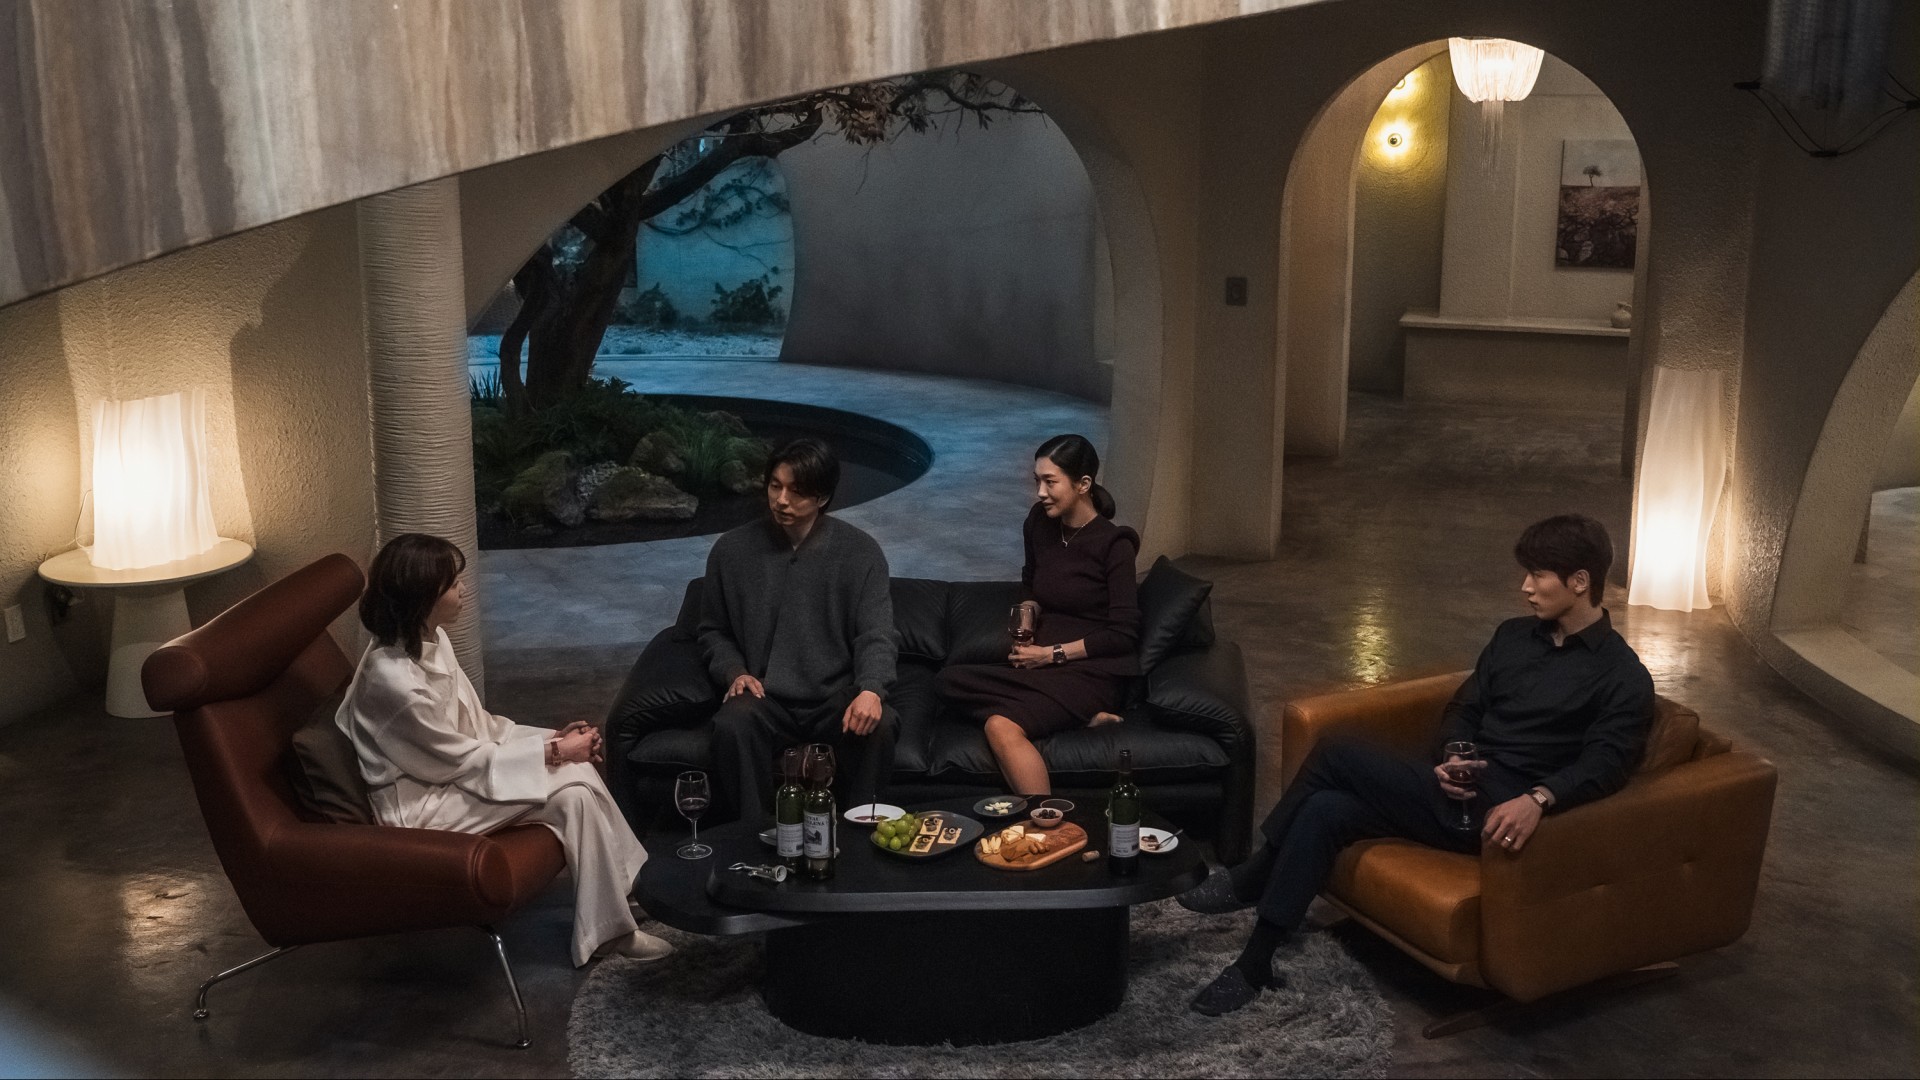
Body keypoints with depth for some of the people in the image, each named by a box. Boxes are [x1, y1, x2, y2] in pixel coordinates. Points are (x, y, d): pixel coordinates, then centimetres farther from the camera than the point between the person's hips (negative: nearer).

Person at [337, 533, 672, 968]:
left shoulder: (428, 639, -2)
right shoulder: (395, 681, -30)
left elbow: (476, 723, 7)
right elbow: (463, 759, -19)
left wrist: (554, 737, -4)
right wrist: (553, 751, -14)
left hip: (449, 767, 9)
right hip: (419, 803, -9)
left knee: (580, 770, -5)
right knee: (572, 794, -17)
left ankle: (622, 887, 6)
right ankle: (607, 930, -5)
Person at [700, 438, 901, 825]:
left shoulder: (860, 552, 0)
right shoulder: (732, 550, 5)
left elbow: (877, 635, -5)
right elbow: (713, 630, 18)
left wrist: (871, 690, -26)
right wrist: (734, 672, -3)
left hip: (838, 697, -1)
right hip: (766, 699, 1)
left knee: (879, 726, -32)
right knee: (731, 725, -33)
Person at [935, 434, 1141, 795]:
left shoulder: (1114, 545, -11)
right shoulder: (1040, 526, 6)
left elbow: (1124, 634, -11)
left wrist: (1052, 654, -13)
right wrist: (1028, 611, 2)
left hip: (1092, 672, -8)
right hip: (1042, 666, 8)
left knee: (1002, 727, -31)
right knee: (950, 679, -18)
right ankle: (1081, 717, -20)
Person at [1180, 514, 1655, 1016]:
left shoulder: (1623, 677, -3)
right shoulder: (1515, 635, 18)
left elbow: (1603, 763, -16)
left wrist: (1538, 799, -34)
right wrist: (1455, 757, -3)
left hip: (1495, 812, -7)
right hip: (1460, 788, 7)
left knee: (1336, 755, -20)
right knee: (1324, 811, -19)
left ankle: (1250, 879, -5)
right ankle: (1255, 962, -11)